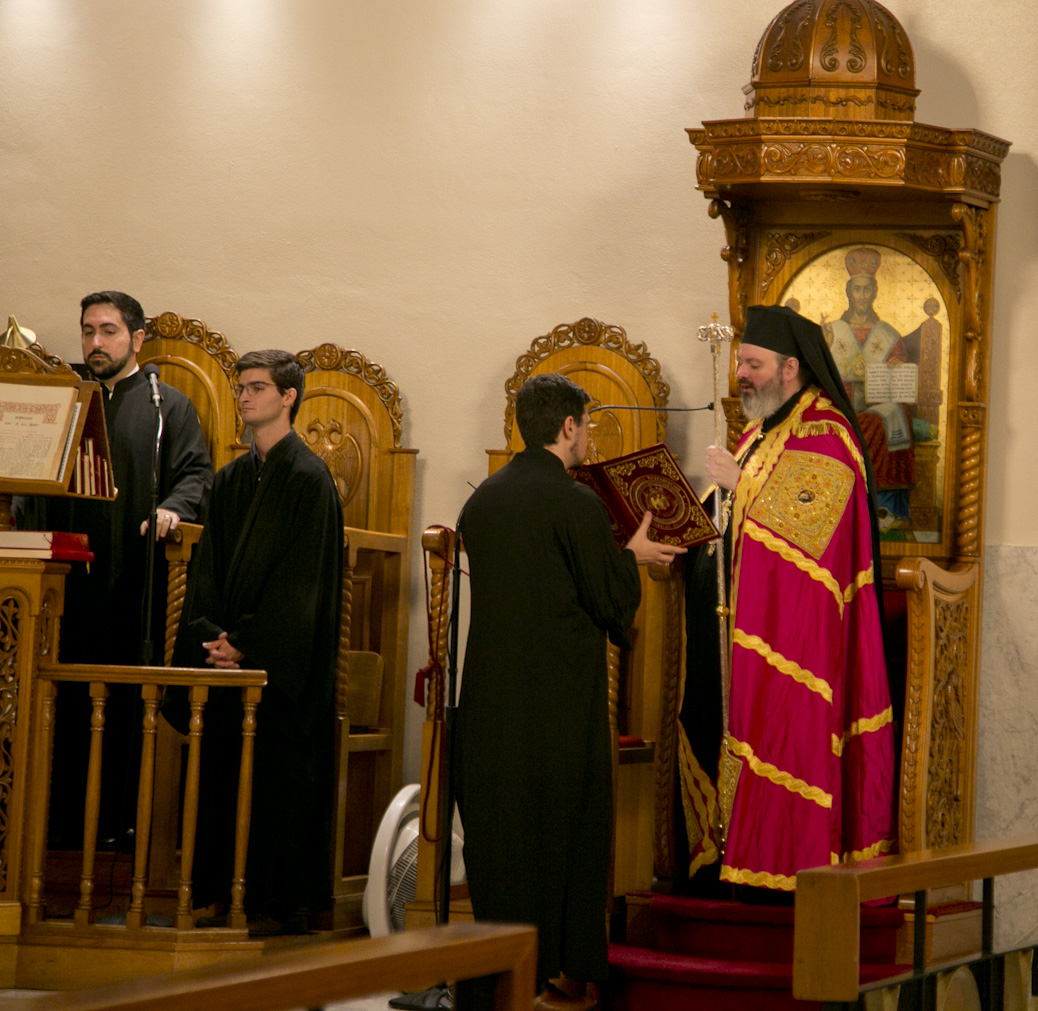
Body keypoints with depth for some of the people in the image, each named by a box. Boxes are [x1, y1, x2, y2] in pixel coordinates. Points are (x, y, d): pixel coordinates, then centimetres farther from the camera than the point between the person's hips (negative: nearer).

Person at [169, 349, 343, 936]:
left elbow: (299, 578, -13)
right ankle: (221, 893, 14)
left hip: (284, 661, -7)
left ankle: (283, 903, 2)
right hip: (231, 656, 7)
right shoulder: (231, 480, 14)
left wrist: (247, 643, -16)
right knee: (222, 771, 7)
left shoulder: (309, 480, -8)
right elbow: (210, 566, 12)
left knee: (277, 772, -4)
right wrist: (210, 634, -4)